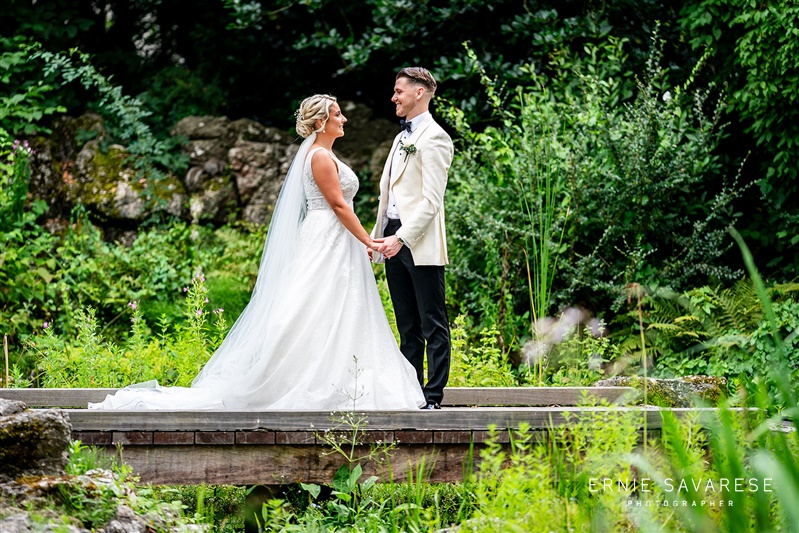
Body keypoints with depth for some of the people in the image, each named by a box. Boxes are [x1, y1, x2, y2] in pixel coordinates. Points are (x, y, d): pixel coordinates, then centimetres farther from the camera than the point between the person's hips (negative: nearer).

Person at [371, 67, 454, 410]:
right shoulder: (401, 138, 20)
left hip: (421, 244, -9)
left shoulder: (434, 138, -9)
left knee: (433, 324, -4)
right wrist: (376, 237, 15)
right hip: (394, 240, 9)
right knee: (407, 326, 11)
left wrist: (402, 237, -21)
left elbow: (431, 200, -16)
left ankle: (432, 397, -3)